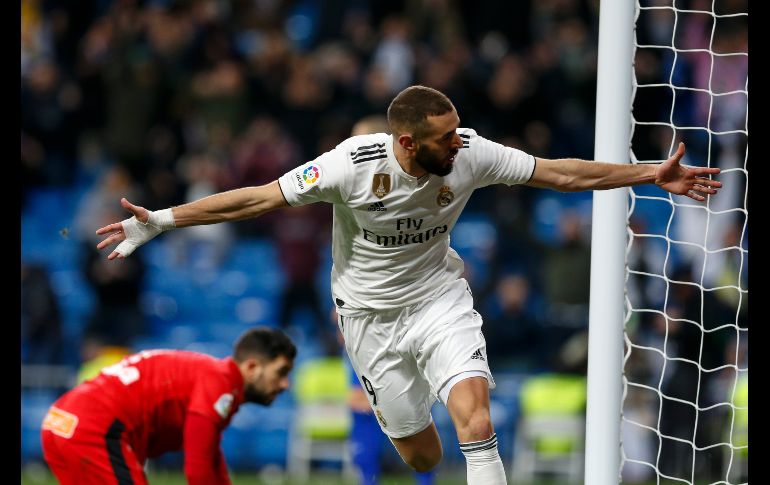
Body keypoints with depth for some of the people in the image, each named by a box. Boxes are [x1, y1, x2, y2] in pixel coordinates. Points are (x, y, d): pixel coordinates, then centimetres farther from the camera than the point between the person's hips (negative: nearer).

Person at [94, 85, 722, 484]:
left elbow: (562, 173, -8)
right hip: (371, 313, -1)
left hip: (441, 299, 1)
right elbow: (259, 198, -18)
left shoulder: (470, 154, -17)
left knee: (474, 414, -21)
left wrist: (654, 175, -9)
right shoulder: (352, 164, -24)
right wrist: (159, 222, -19)